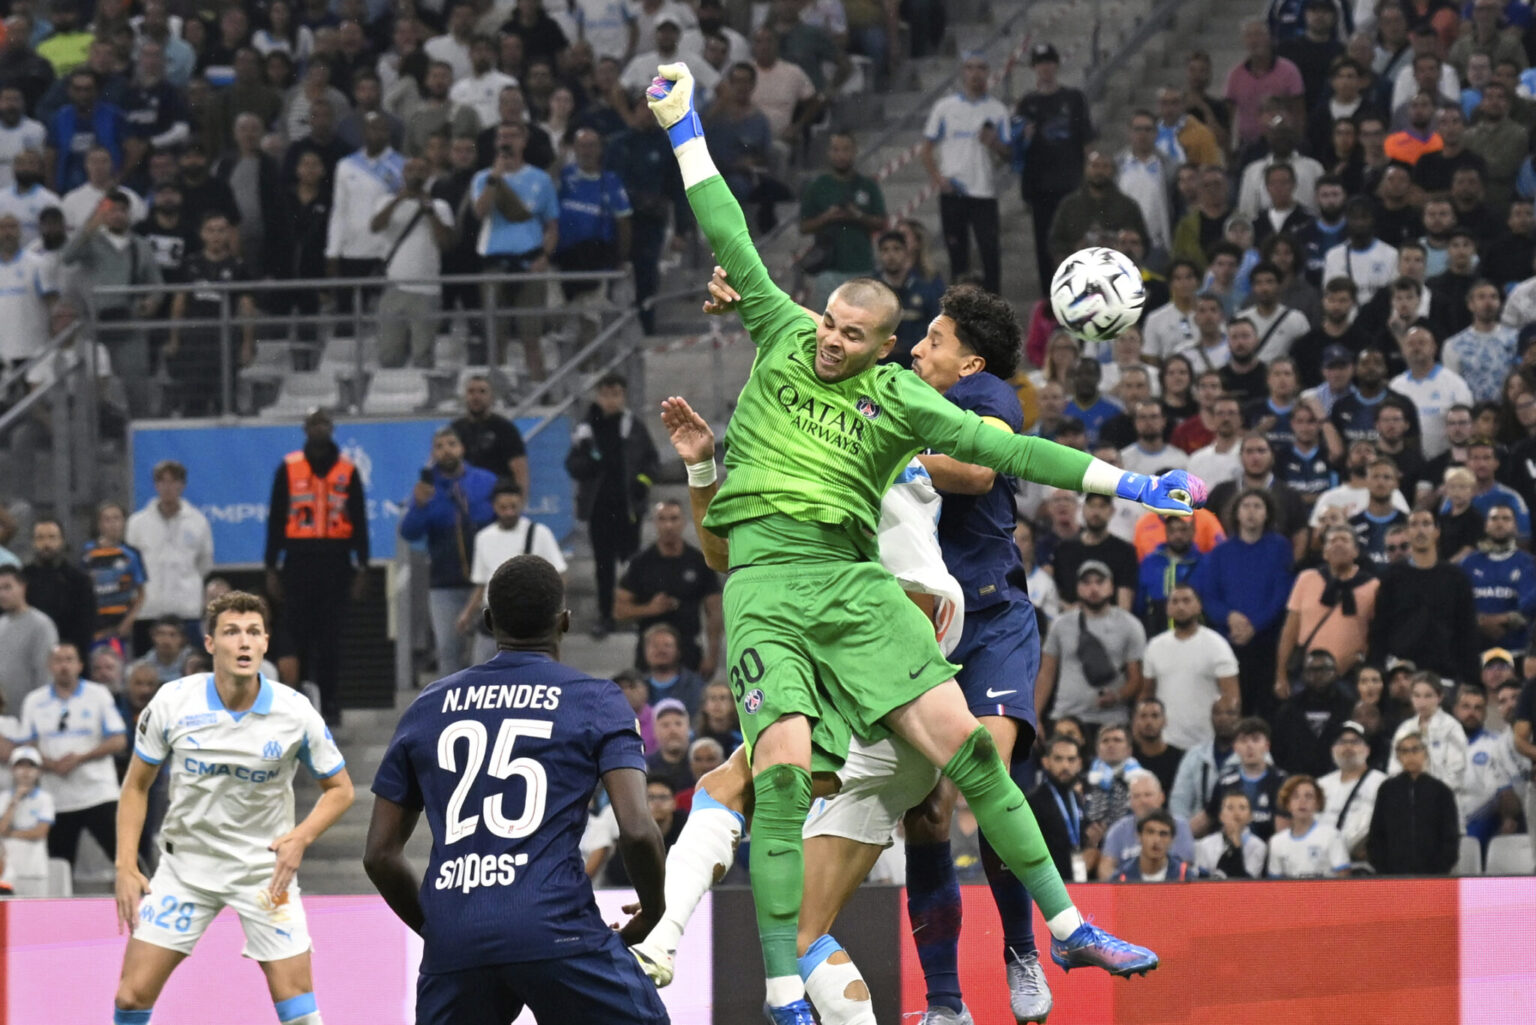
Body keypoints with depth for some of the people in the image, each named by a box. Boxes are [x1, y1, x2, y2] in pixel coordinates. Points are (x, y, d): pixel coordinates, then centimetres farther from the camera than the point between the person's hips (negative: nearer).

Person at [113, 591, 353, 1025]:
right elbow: (136, 785, 2)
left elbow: (340, 788, 1)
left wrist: (300, 838, -16)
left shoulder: (295, 712, -12)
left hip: (266, 871, -1)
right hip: (186, 862, 1)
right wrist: (126, 867, -5)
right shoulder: (173, 702, -10)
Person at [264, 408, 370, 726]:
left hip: (335, 563, 0)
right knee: (298, 636, -3)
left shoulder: (348, 471, 8)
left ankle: (330, 704, 4)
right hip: (298, 562, 0)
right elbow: (276, 521, 7)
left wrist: (361, 568, 5)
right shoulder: (289, 469, 6)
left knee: (330, 639, 0)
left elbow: (359, 523, 11)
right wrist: (271, 568, 2)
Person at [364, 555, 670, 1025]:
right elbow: (637, 831, -6)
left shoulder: (428, 707, 17)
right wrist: (652, 913, 12)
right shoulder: (597, 703, 6)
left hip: (453, 944, 3)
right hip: (557, 932, -3)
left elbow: (379, 854, 16)